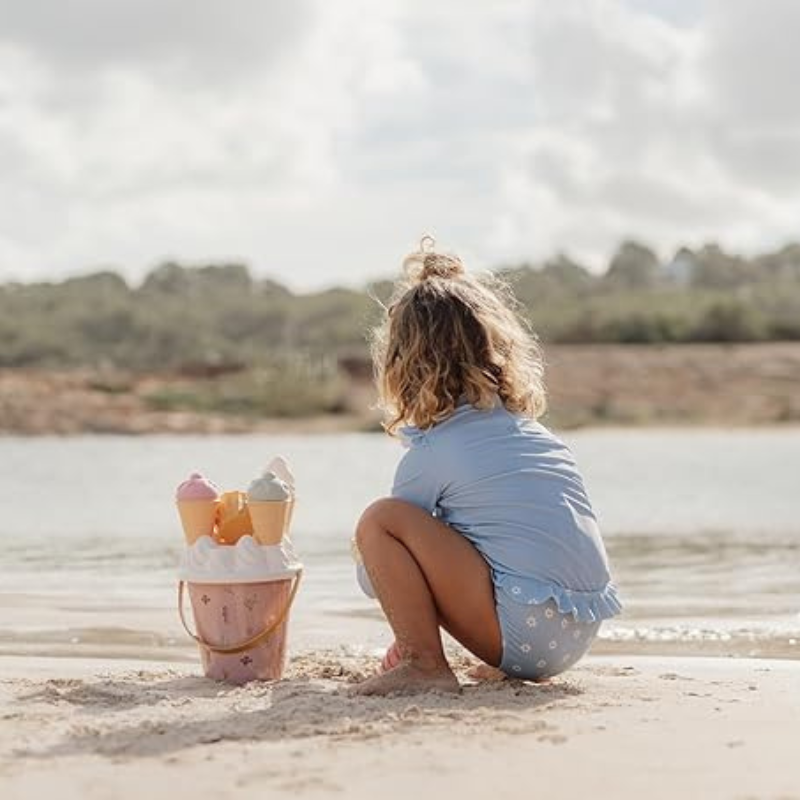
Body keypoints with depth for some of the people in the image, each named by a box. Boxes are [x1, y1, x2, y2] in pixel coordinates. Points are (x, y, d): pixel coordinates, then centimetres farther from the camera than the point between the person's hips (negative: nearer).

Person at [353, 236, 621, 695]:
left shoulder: (430, 455, -2)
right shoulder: (531, 429, 18)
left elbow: (375, 578, 9)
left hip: (522, 632, -8)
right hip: (582, 635, 8)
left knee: (379, 520, -6)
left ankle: (425, 665, -9)